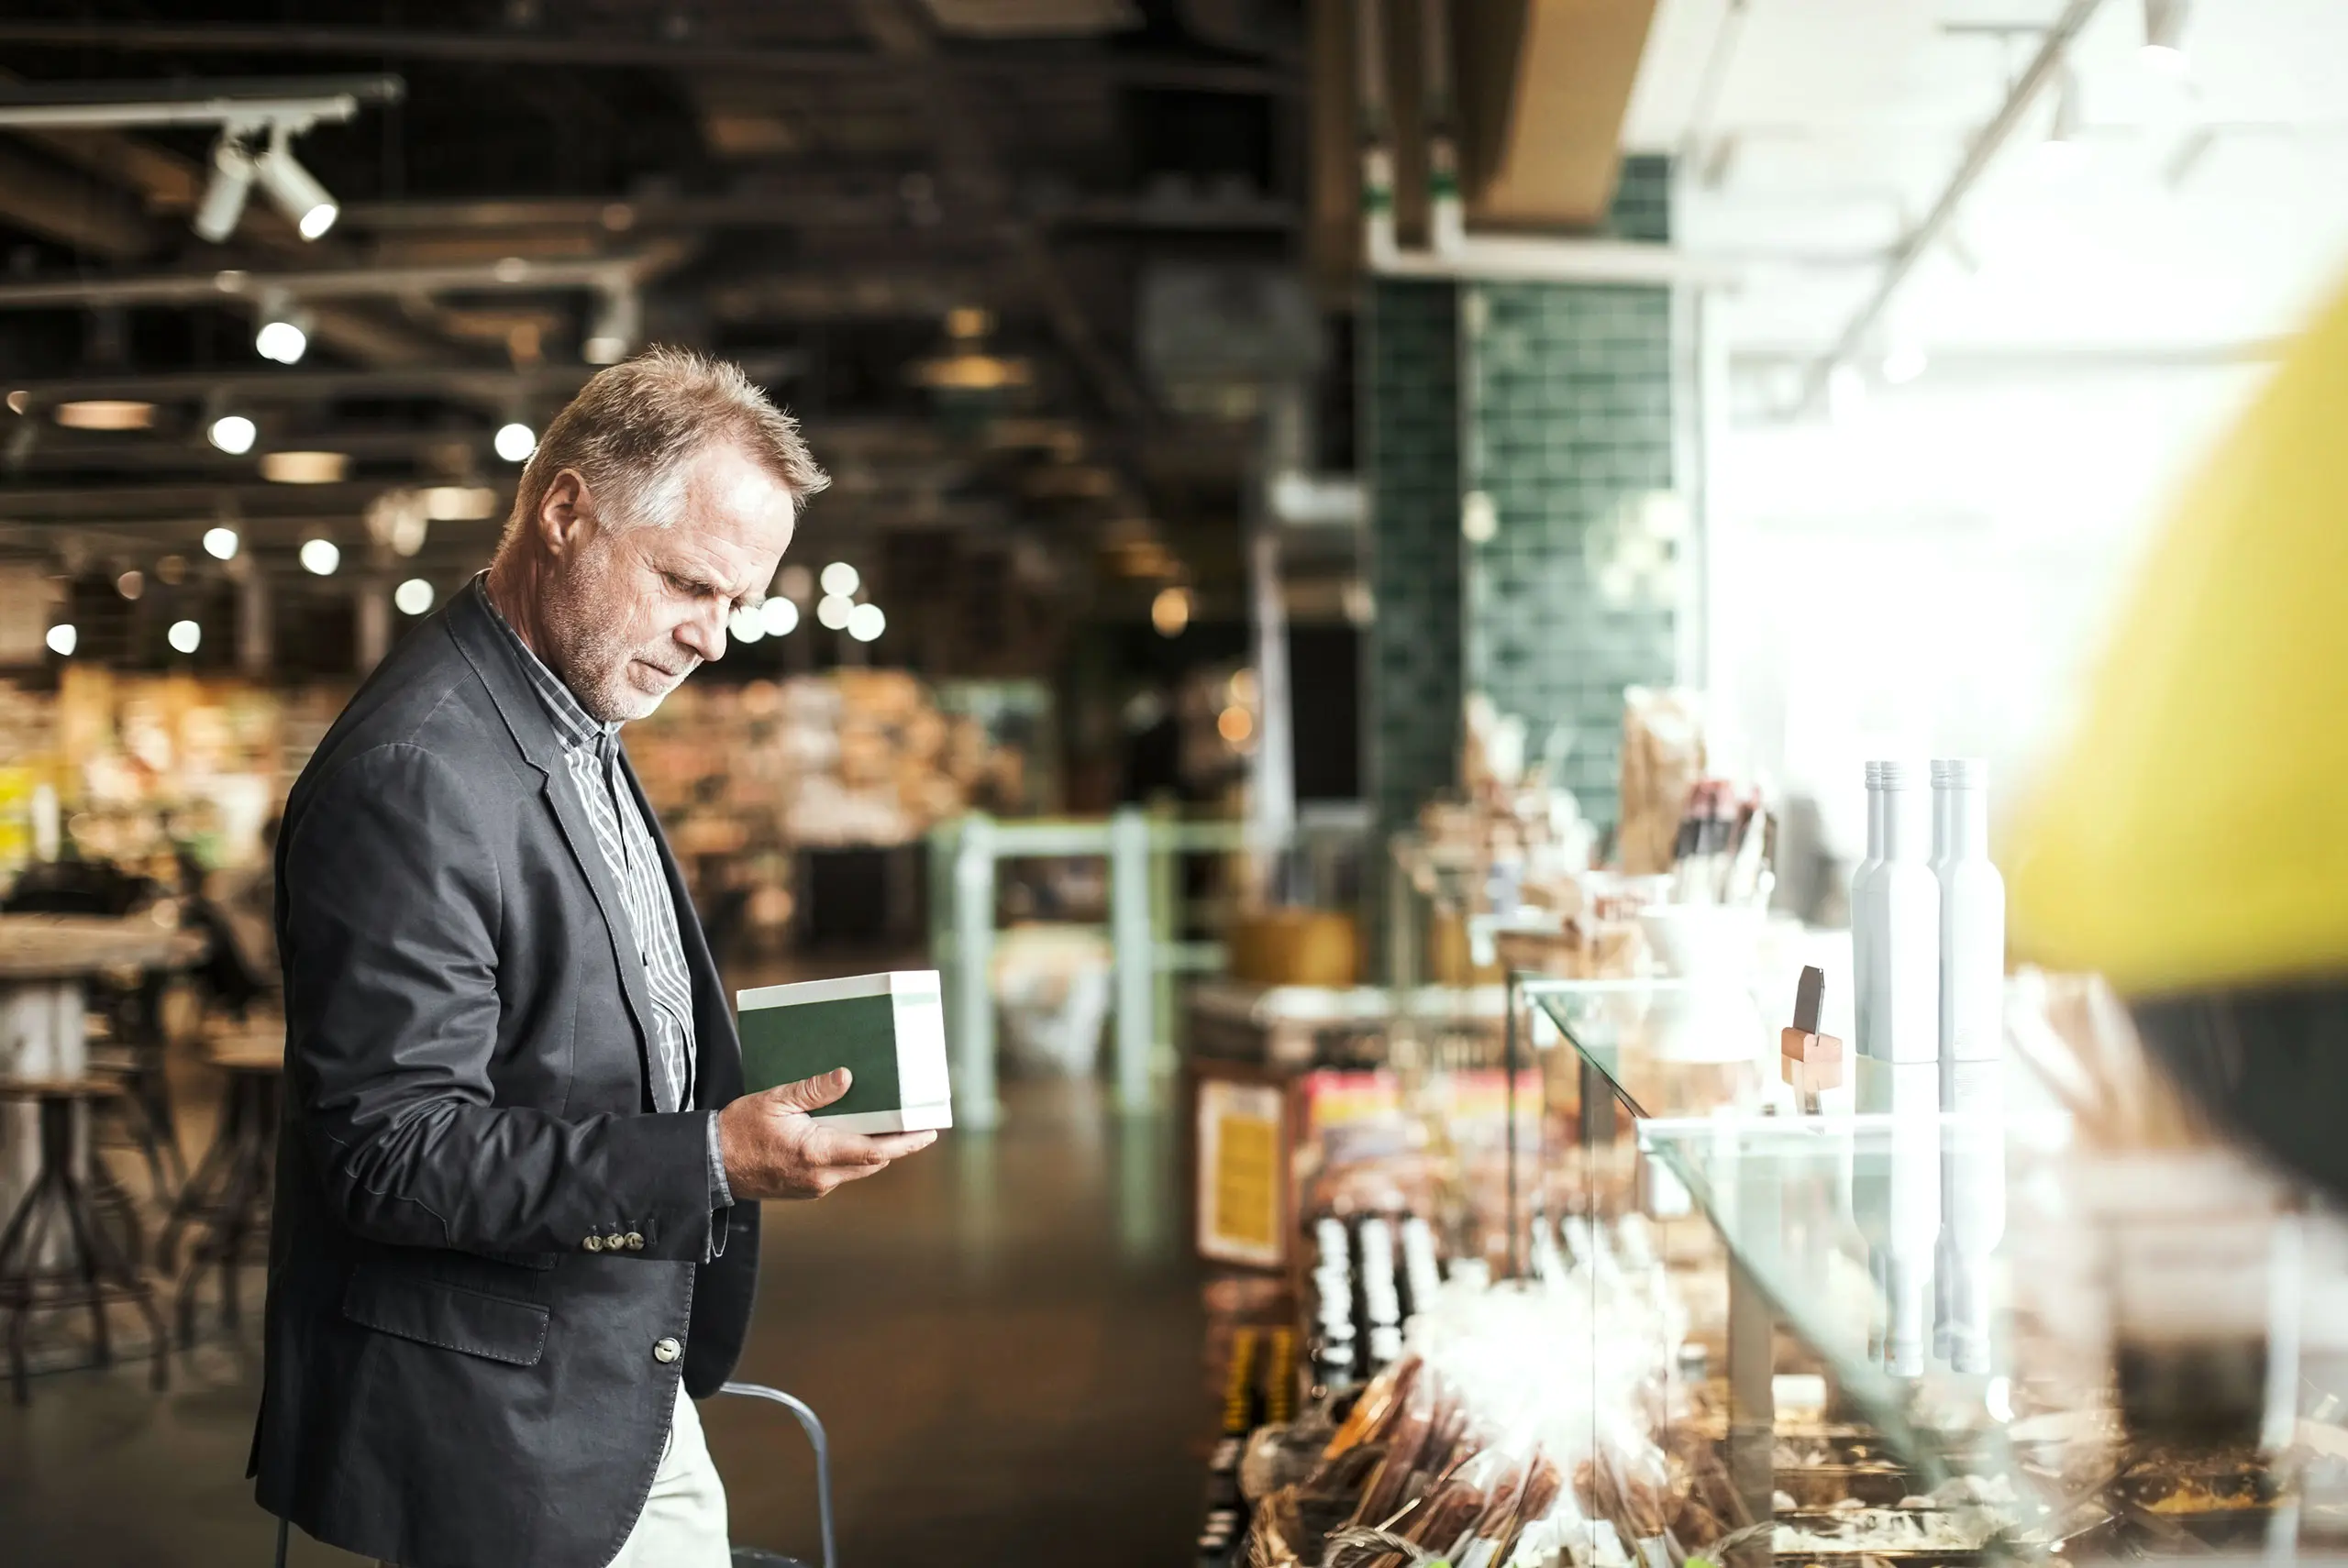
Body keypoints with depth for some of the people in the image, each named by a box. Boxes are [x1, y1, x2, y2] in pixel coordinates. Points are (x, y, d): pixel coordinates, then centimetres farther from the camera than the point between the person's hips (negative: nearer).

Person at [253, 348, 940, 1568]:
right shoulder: (415, 773, -21)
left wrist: (758, 1091, 7)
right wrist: (709, 1159, -29)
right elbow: (393, 1153, -24)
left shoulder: (579, 734, 11)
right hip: (499, 1444, -9)